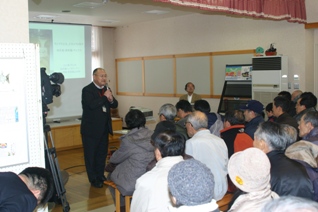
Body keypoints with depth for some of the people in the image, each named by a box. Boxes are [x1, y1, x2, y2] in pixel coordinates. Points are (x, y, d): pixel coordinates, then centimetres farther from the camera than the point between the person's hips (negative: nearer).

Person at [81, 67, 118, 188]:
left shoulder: (106, 89, 10)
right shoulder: (87, 90, -12)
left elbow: (115, 105, 6)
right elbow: (92, 104, -27)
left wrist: (111, 99, -15)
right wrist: (104, 97, -22)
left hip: (104, 128, 7)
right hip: (91, 129, -7)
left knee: (102, 154, 14)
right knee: (90, 155, 3)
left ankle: (100, 176, 27)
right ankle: (93, 179, 14)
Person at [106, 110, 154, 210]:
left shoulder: (129, 140, -18)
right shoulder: (153, 136, -3)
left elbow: (115, 159, -2)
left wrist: (111, 159, 22)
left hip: (133, 186, -6)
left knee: (111, 175, 24)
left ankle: (122, 206, 34)